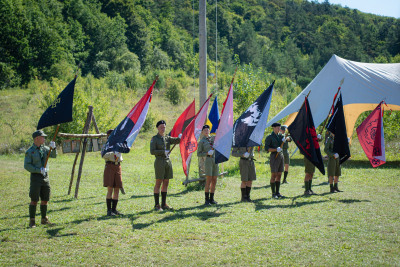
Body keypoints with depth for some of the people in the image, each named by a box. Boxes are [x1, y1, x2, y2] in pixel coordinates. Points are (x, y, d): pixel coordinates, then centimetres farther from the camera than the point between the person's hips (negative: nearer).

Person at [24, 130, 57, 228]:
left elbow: (54, 156, -1)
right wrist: (39, 170, -17)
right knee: (34, 200, -4)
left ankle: (44, 219, 20)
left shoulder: (44, 148, 9)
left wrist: (53, 148, -20)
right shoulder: (29, 151, -6)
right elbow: (26, 165, -10)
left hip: (45, 176, 5)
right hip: (35, 177, -5)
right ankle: (32, 221, 3)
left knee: (45, 199, 9)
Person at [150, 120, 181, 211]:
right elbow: (152, 151, -10)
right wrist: (163, 152, -14)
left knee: (166, 183, 8)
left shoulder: (167, 138, 14)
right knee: (158, 183, -5)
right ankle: (157, 205, -1)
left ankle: (164, 204, 14)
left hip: (168, 162, 6)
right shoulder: (154, 139, -2)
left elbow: (176, 140, 0)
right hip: (159, 162, -6)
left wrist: (180, 137, -21)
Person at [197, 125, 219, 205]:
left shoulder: (214, 138, 15)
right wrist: (207, 153, -13)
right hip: (208, 160, -5)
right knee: (208, 180, -10)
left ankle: (212, 199, 9)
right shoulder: (201, 142, 4)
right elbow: (199, 154, 2)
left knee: (214, 181, 4)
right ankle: (207, 200, -6)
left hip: (216, 160, 5)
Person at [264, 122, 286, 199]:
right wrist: (276, 149, -24)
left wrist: (285, 139, -13)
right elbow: (267, 148, -11)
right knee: (274, 175, -7)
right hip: (274, 156, -7)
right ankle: (273, 193, -3)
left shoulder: (280, 135, 13)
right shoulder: (269, 137, -6)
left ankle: (277, 192, 13)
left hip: (281, 156, 7)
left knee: (279, 175, 7)